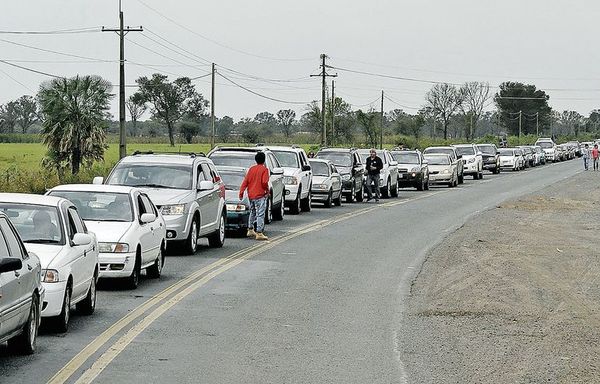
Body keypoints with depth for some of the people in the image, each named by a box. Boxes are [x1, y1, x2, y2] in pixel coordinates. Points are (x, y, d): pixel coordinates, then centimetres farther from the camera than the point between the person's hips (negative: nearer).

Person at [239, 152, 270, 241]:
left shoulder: (251, 169, 8)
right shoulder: (264, 169, -8)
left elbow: (245, 181, 5)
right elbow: (264, 182, -17)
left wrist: (241, 192, 6)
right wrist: (267, 191, 0)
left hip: (251, 195, 6)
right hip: (260, 195, -6)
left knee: (252, 212, 21)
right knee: (260, 214, -6)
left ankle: (250, 230, 27)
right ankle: (259, 233, -11)